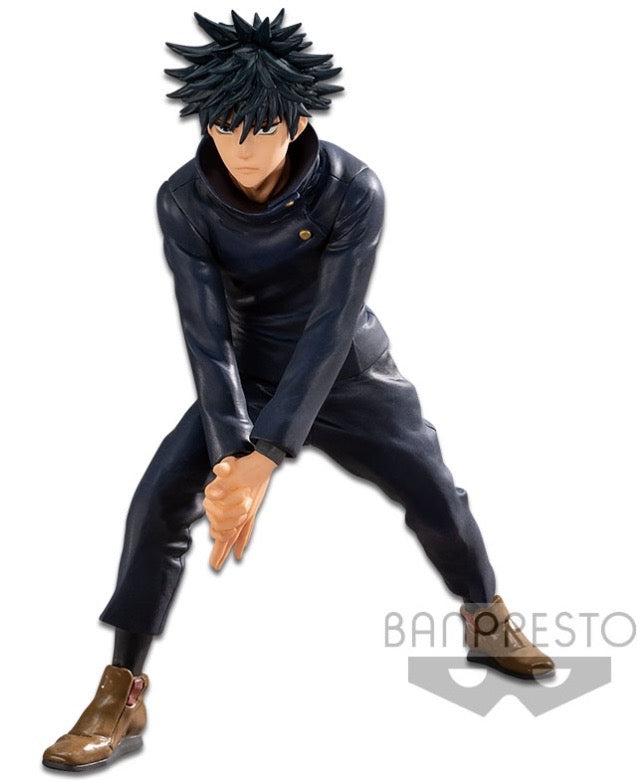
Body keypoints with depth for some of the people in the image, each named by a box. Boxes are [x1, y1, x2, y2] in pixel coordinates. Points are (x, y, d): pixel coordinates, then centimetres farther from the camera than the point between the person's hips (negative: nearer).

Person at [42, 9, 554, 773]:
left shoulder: (353, 190, -27)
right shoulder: (183, 200, -22)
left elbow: (330, 329, -31)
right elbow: (207, 332, -24)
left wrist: (265, 459, -38)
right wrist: (229, 453, -37)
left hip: (351, 374, 0)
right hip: (247, 377, 1)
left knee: (438, 499, 3)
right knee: (158, 501, -16)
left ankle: (489, 623, 33)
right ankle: (121, 696, -5)